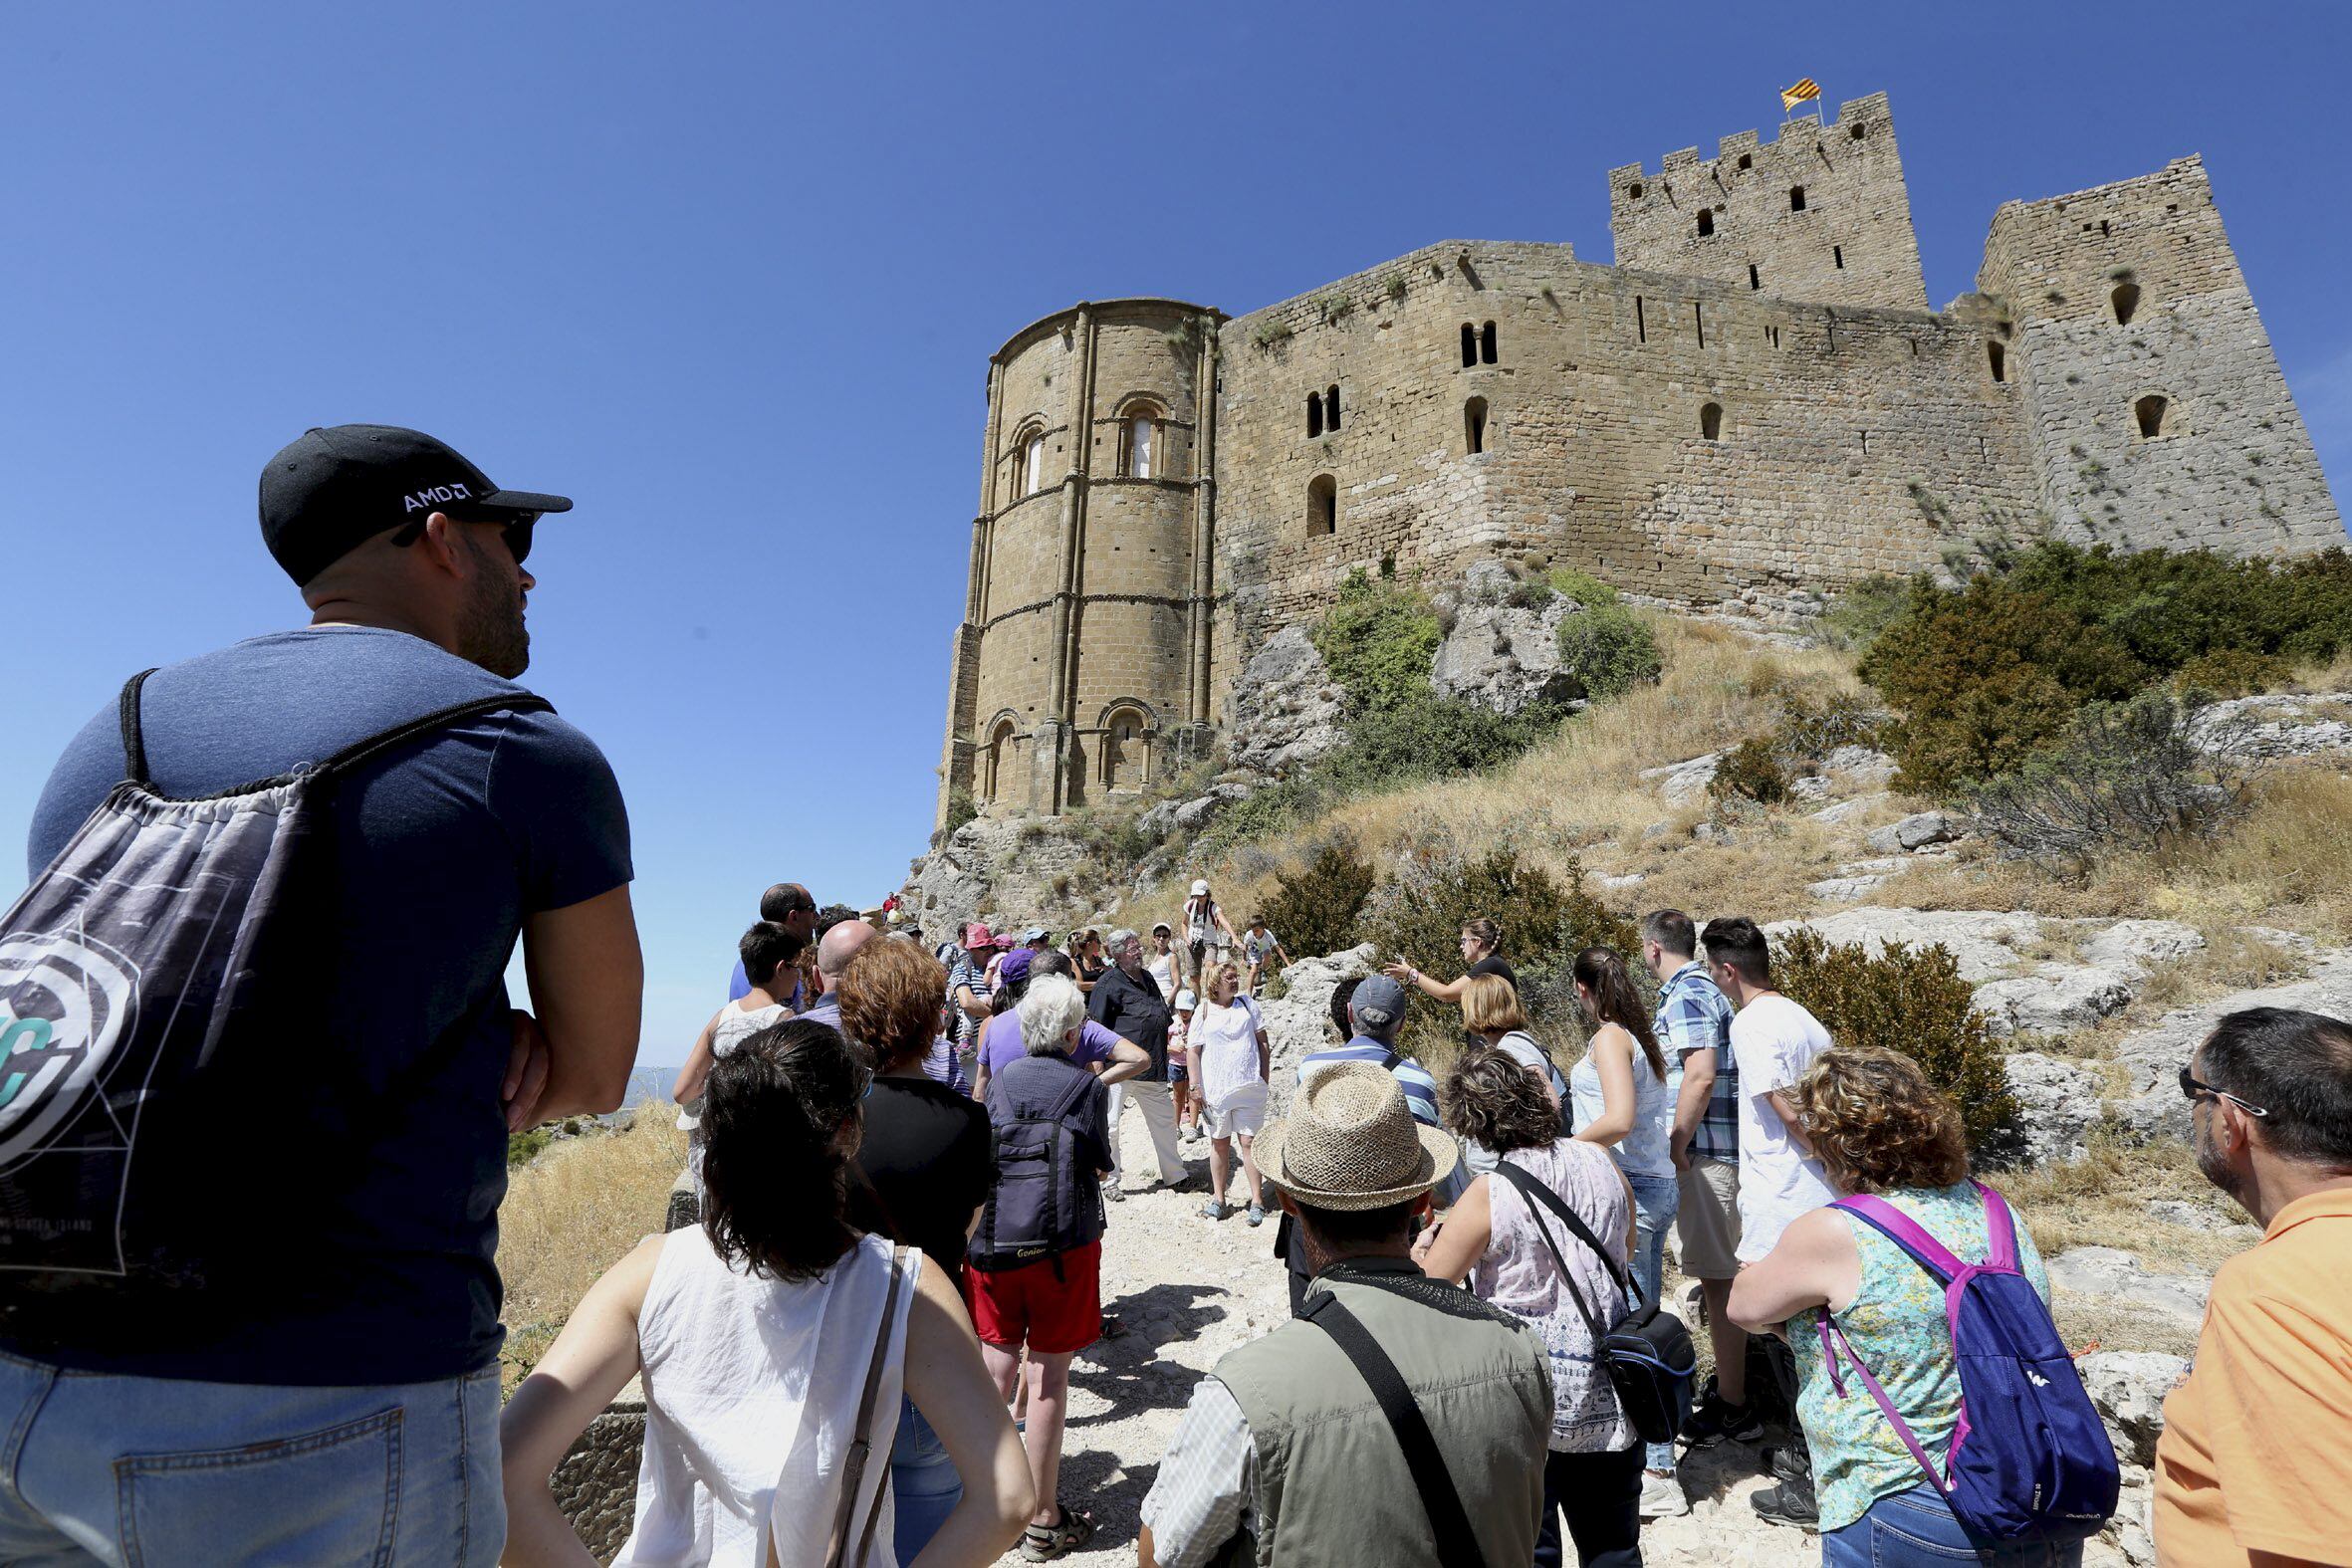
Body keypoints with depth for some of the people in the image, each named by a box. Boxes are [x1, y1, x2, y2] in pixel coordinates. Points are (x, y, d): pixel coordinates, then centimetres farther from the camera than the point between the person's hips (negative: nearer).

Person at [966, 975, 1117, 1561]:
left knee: (996, 1364, 16)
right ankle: (1043, 1521, 17)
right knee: (1048, 1375, 6)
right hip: (1062, 1243, -3)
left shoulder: (1003, 1079, 1)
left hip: (993, 1238, 3)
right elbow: (1102, 1162, 2)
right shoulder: (1084, 1084, -8)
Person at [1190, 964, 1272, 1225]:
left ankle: (1257, 1199, 8)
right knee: (1219, 1142, 10)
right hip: (1216, 1089, 0)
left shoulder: (1247, 1005, 7)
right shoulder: (1203, 1012, 2)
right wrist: (1195, 1086, -4)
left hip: (1249, 1087, 0)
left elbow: (1262, 1042, 10)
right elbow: (1193, 1051, 1)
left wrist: (1264, 1078, 6)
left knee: (1249, 1142, 0)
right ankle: (1218, 1197, 22)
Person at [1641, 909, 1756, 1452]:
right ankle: (1729, 1381, 33)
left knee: (1717, 1277, -1)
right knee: (1715, 1272, 19)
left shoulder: (1685, 995, -17)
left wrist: (1676, 1148, -20)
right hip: (1714, 1149, 10)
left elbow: (1700, 1075, -25)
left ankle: (1732, 1409, 10)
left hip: (1703, 1151, -10)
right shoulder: (1704, 989, 15)